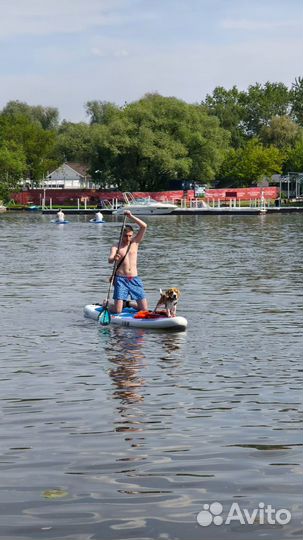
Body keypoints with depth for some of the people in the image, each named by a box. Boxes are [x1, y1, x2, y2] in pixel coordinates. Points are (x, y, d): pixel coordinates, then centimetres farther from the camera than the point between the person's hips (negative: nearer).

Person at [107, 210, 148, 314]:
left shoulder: (135, 243, 10)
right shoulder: (116, 247, 2)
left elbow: (144, 226, 1)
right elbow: (110, 260, -16)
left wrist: (130, 216, -5)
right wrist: (114, 258, -39)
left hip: (135, 279, 3)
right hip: (121, 279, -3)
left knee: (144, 309, -1)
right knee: (117, 310, -11)